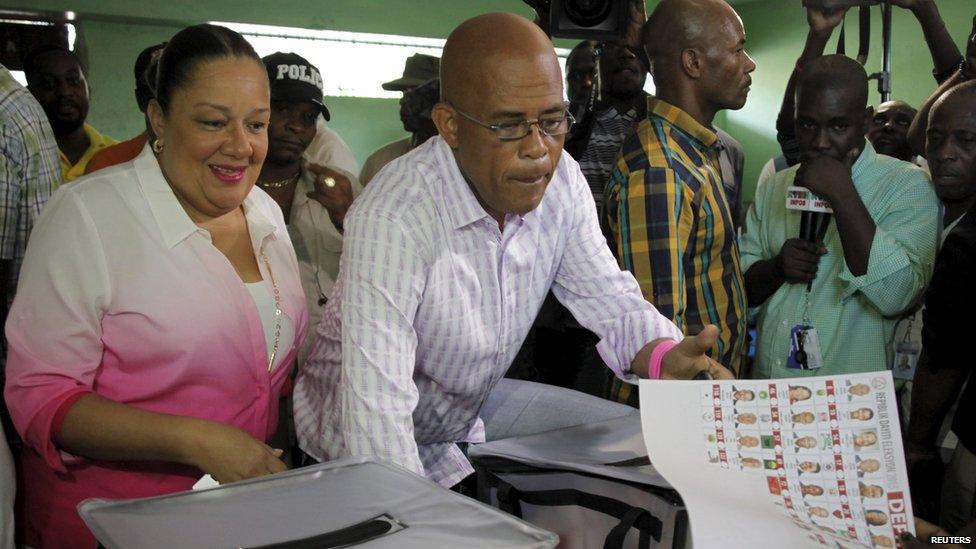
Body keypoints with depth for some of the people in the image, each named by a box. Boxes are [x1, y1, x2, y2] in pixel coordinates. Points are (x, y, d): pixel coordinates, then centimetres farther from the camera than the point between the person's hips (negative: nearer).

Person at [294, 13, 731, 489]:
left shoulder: (560, 179, -11)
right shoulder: (392, 219, -33)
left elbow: (608, 295, -6)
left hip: (476, 404, 6)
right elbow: (378, 414, -35)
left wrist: (667, 358, -26)